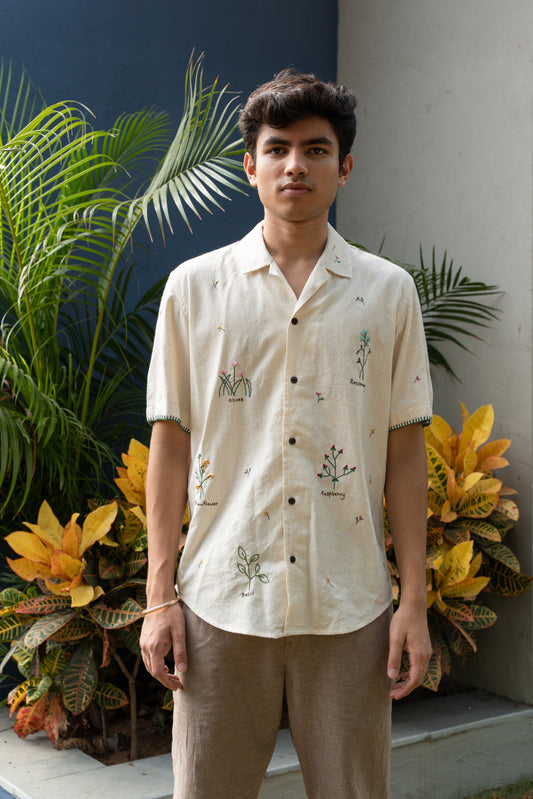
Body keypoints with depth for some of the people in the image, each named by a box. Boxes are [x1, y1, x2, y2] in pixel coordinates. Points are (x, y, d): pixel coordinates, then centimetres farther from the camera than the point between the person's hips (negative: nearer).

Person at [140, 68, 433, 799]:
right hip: (222, 596, 0)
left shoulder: (389, 292, 4)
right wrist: (159, 596, 0)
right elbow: (171, 444, 4)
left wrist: (415, 600, 1)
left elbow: (405, 451, 5)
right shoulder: (195, 287, 3)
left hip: (350, 603, 1)